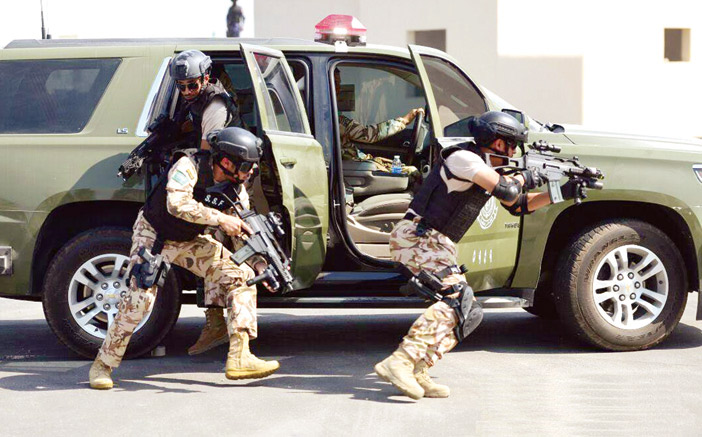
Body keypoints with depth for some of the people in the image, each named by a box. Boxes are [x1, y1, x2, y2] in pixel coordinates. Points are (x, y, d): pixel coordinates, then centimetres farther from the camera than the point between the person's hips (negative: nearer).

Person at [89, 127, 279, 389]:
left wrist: (259, 263, -13)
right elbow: (177, 203, -44)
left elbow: (245, 229, 1)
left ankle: (239, 358, -12)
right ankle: (102, 365, -2)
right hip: (153, 235, -6)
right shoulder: (190, 166, -28)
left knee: (241, 276, -7)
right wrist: (220, 219, -40)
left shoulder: (234, 186, -9)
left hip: (188, 241, 6)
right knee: (140, 298, -21)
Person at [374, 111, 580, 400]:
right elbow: (507, 192, -24)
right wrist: (527, 177, -4)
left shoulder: (486, 167, 18)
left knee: (469, 314, 4)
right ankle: (399, 362, -34)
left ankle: (416, 374, -4)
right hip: (416, 237, -10)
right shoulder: (465, 158, -12)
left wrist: (561, 193, 17)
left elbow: (519, 205, 25)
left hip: (436, 245, 10)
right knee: (457, 298, -26)